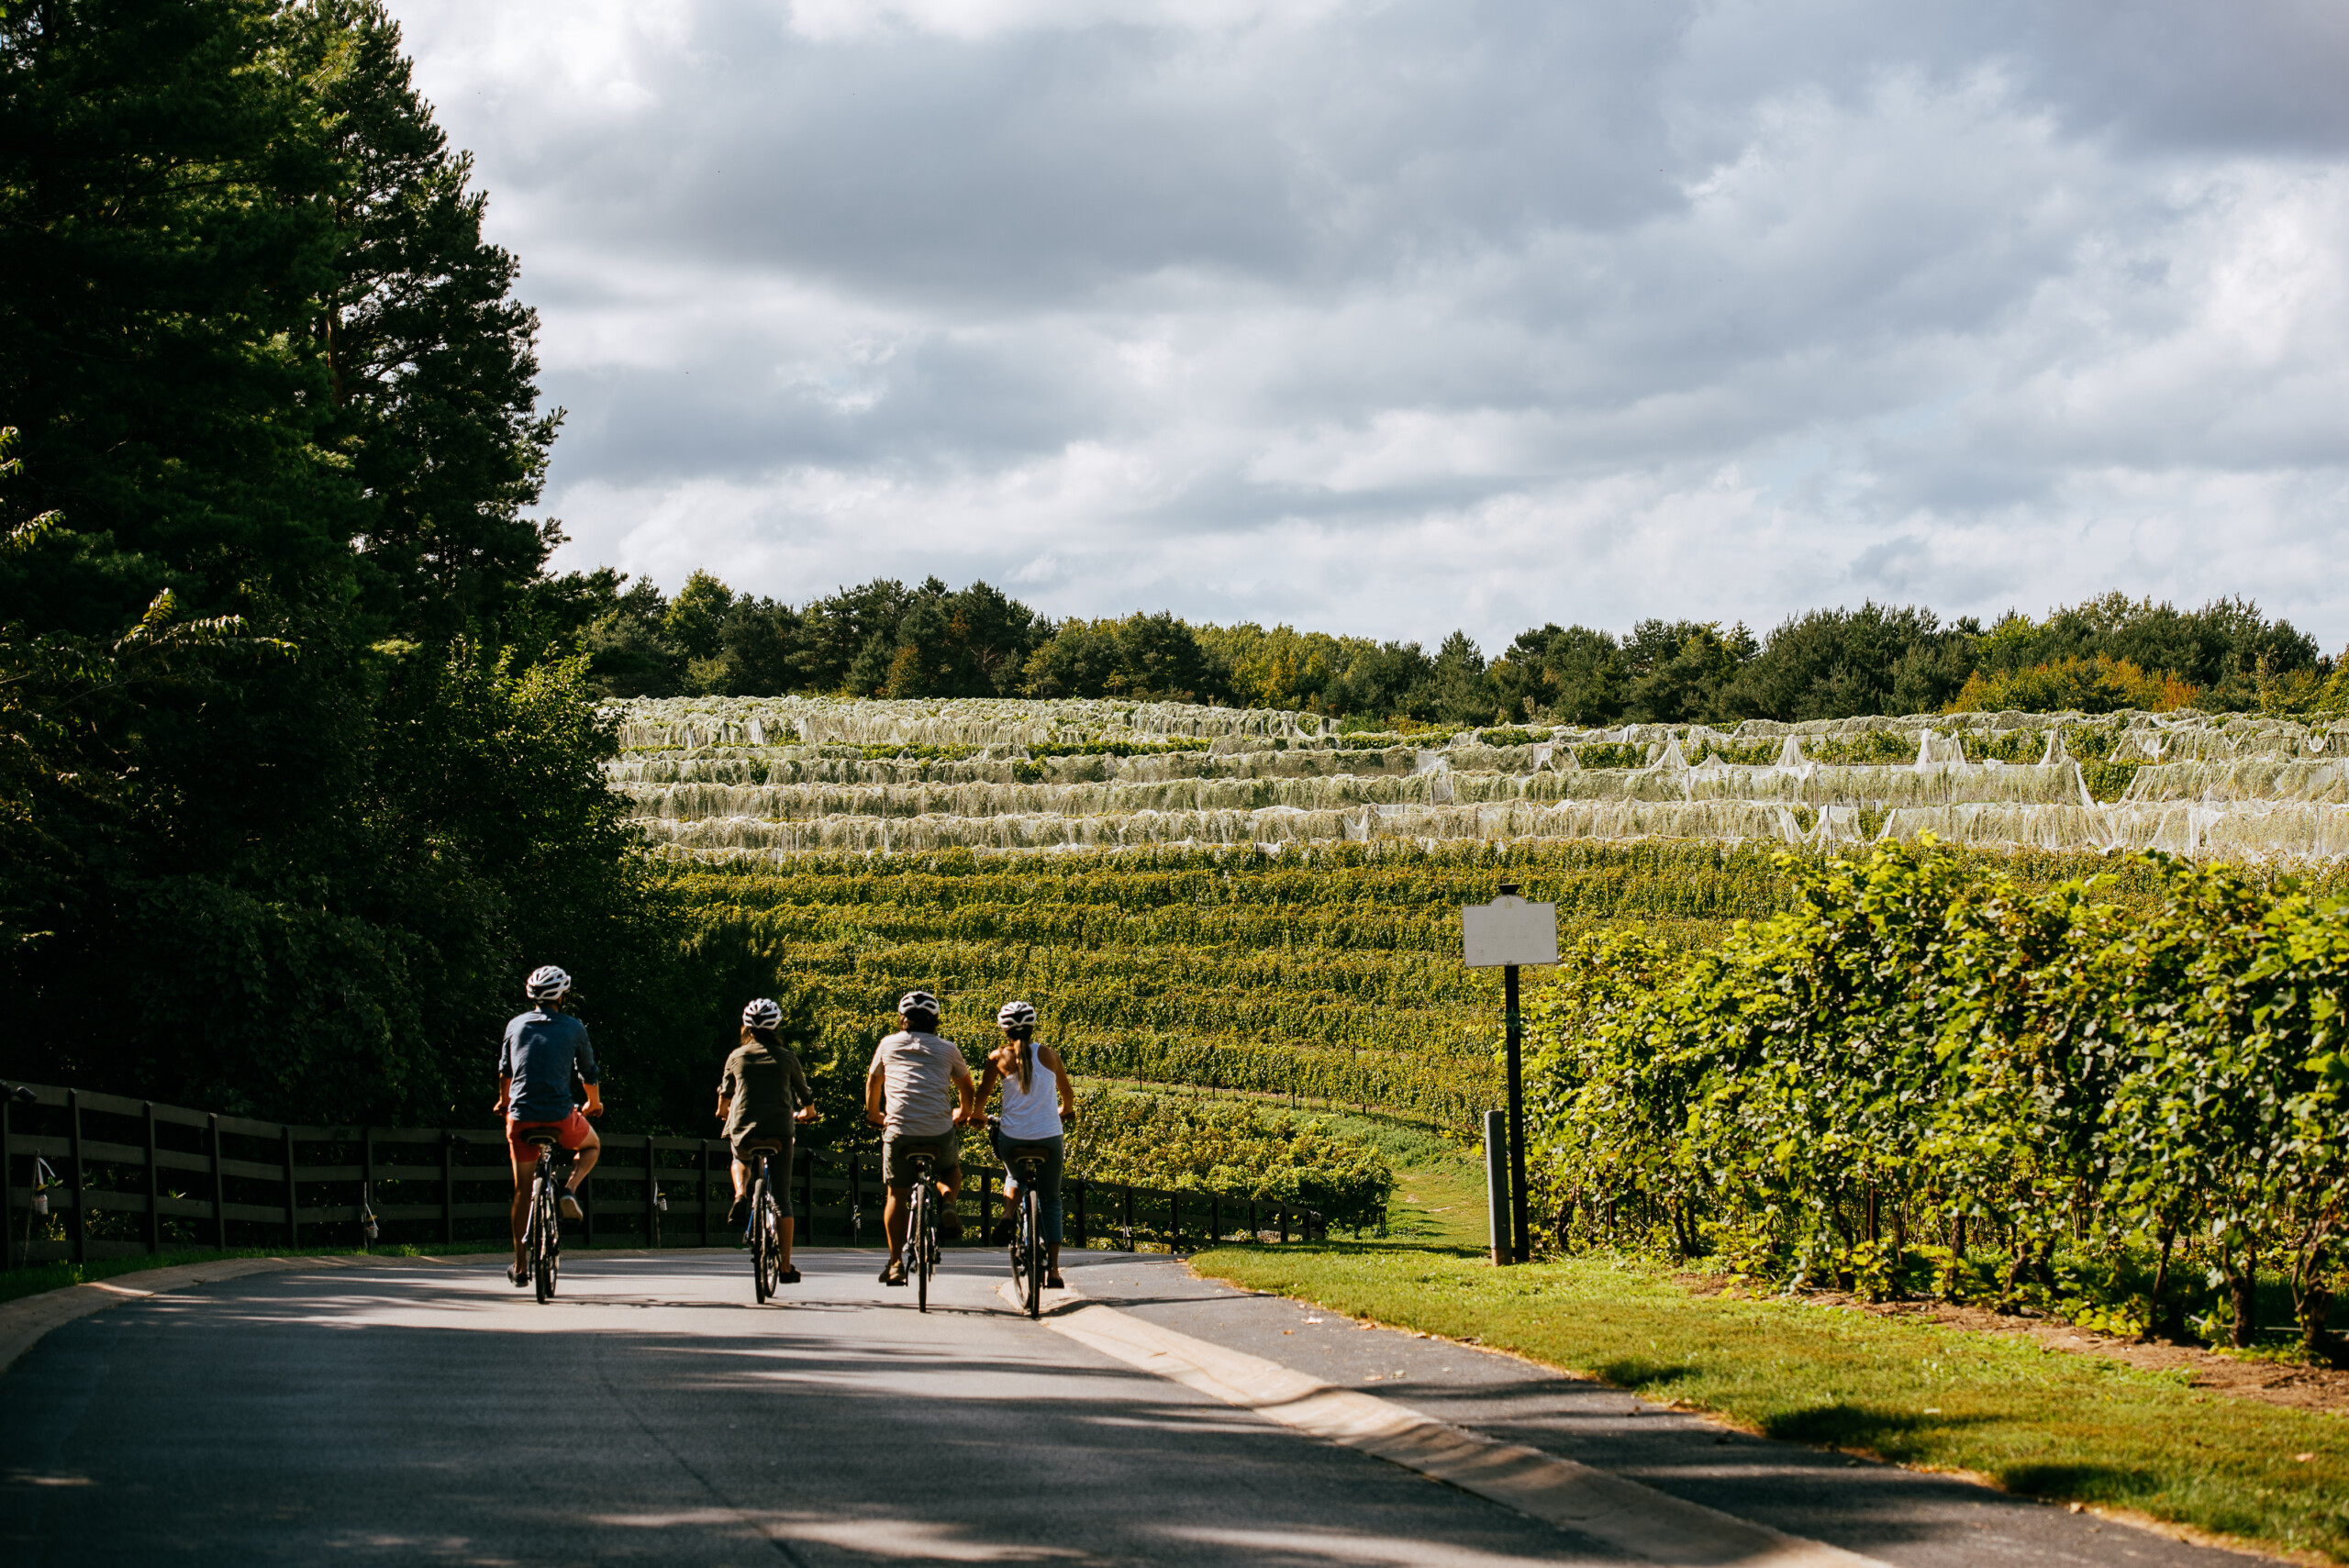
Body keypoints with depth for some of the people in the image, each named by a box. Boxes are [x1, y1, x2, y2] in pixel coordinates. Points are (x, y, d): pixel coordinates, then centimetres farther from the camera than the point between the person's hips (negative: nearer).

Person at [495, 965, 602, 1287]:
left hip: (521, 1117, 2)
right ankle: (570, 1189, 1)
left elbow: (504, 1070, 24)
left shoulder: (516, 1025, 10)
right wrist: (594, 1103, 36)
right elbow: (588, 1071, 16)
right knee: (591, 1145, 30)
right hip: (560, 1116, -2)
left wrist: (504, 1101, 44)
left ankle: (520, 1266, 13)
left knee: (523, 1189, 13)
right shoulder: (573, 1028, 4)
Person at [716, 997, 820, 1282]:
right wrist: (807, 1111, 39)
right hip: (778, 1131, -1)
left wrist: (723, 1111, 44)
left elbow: (724, 1093, 21)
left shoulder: (737, 1056, 6)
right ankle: (786, 1267, 2)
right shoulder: (787, 1057, 4)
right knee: (782, 1199, 6)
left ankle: (740, 1196, 6)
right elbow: (804, 1093, 16)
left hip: (742, 1132, 1)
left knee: (741, 1160, 37)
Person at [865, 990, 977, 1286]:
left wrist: (874, 1114, 48)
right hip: (940, 1133, 1)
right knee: (951, 1169, 30)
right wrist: (964, 1113, 49)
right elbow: (966, 1089, 27)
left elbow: (873, 1082, 29)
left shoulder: (888, 1045, 13)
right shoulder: (948, 1050, 13)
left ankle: (895, 1263, 10)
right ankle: (948, 1202, -1)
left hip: (899, 1131, 0)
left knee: (896, 1194, 14)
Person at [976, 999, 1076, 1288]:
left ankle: (1007, 1216, 5)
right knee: (1050, 1202, 14)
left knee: (1014, 1175, 34)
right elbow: (1067, 1092, 19)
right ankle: (1053, 1268, 6)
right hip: (1049, 1138, 0)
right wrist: (1067, 1112, 41)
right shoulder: (1049, 1055, 4)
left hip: (1011, 1137, 0)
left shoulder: (998, 1057, -1)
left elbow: (981, 1094, 4)